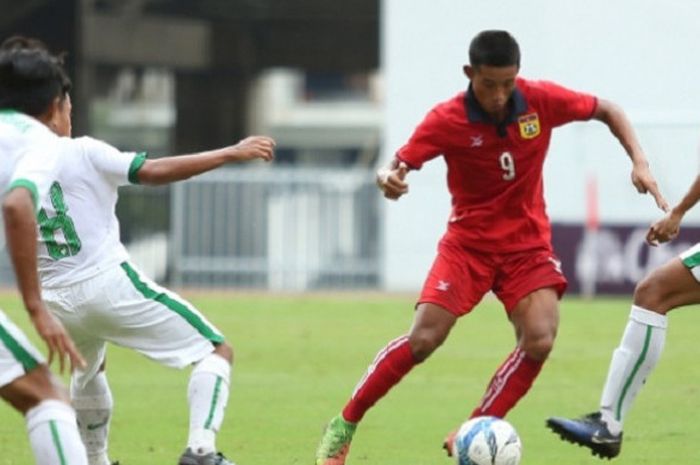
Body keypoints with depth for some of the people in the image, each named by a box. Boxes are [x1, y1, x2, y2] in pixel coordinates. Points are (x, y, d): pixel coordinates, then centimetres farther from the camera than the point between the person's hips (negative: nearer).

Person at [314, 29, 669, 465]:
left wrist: (639, 160, -9)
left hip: (528, 245, 2)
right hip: (468, 242, -2)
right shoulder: (447, 120, -16)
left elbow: (607, 110, 4)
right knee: (422, 339, -15)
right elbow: (396, 167, -15)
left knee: (540, 340, -20)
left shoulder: (541, 100, -11)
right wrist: (389, 179, -40)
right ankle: (344, 425, 3)